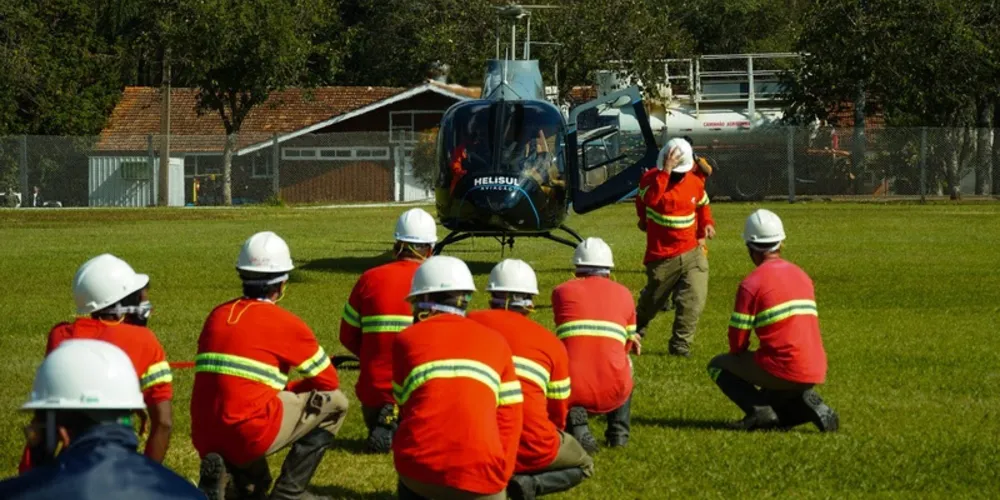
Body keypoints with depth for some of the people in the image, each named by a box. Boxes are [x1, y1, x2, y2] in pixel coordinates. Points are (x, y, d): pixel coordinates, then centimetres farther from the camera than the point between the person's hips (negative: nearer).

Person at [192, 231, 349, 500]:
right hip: (249, 437, -6)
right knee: (334, 402, 10)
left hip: (206, 441, 6)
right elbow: (329, 383, 11)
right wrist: (291, 388, 28)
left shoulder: (217, 316, 14)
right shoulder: (286, 324, -1)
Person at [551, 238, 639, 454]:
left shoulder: (562, 291, 11)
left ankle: (574, 422, 2)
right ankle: (619, 432, 24)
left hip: (572, 393, -2)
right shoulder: (623, 294, 14)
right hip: (613, 394, 2)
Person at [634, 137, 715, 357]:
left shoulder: (694, 182, 3)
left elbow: (703, 205, 25)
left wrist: (707, 223, 8)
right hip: (662, 255, -3)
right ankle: (636, 329, 43)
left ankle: (681, 345, -3)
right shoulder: (651, 178, -9)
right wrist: (666, 171, -35)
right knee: (652, 300, 13)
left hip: (692, 252, 3)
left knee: (694, 299, -11)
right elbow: (650, 199, -33)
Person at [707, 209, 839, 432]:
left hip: (782, 371, -6)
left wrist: (740, 354, 18)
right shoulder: (803, 276, 14)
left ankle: (759, 410, -6)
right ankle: (807, 405, 2)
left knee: (717, 365, 14)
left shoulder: (751, 283, -8)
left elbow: (737, 341, -6)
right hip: (815, 372, 6)